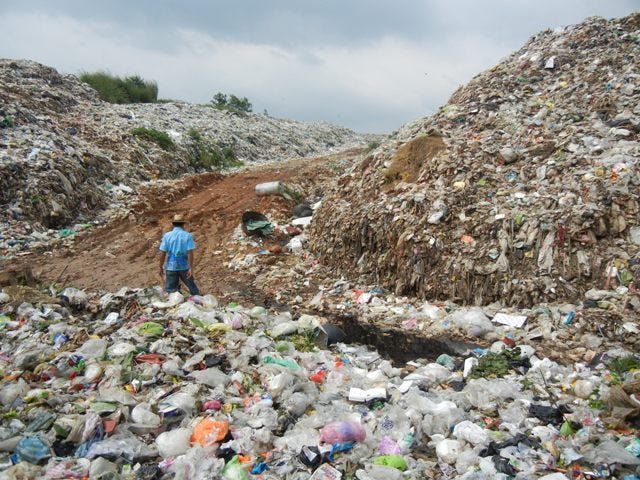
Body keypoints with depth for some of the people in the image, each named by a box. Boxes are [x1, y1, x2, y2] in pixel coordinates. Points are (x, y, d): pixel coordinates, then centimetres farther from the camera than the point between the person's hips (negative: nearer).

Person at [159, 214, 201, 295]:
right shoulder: (187, 236, -6)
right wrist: (191, 268, -10)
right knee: (193, 288, 16)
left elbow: (162, 254, -4)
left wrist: (161, 268, 5)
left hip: (171, 267, 0)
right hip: (184, 267, 0)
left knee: (169, 291, 6)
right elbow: (190, 253, -12)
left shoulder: (167, 236, -3)